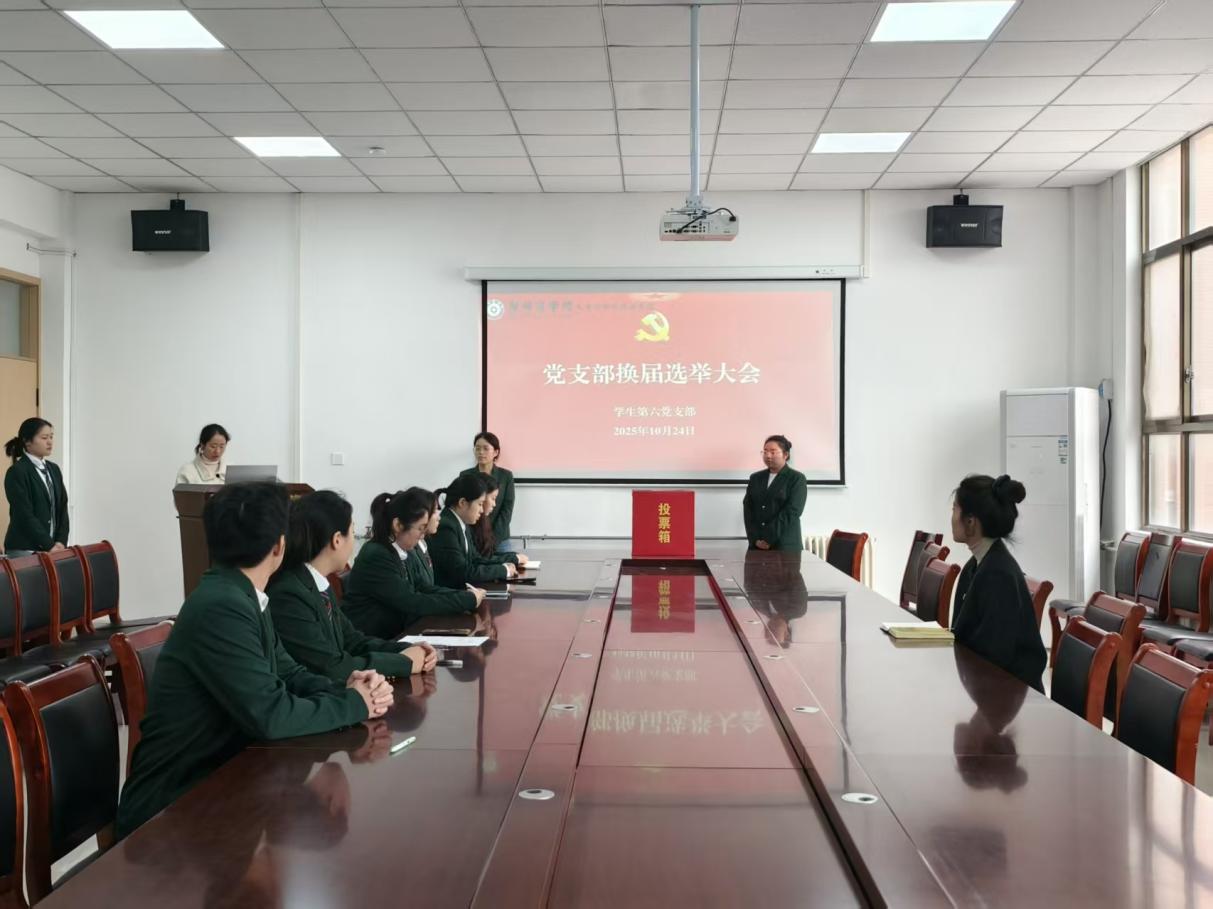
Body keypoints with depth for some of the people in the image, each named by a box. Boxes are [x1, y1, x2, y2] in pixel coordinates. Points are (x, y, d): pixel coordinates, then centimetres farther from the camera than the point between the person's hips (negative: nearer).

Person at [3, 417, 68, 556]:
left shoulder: (54, 469, 12)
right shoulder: (17, 472, -8)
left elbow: (62, 507, 10)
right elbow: (25, 515, -14)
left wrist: (60, 542, -3)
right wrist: (49, 546, -14)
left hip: (53, 547, 6)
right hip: (24, 549, -6)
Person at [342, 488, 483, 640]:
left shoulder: (397, 552, 5)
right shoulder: (376, 557, -20)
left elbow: (417, 591, 9)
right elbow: (413, 603, -21)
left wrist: (464, 594, -3)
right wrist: (469, 600, -15)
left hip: (393, 635, 8)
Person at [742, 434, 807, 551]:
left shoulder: (797, 479, 0)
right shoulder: (755, 478, 13)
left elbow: (792, 512, -10)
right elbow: (748, 509, 5)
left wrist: (768, 539, -15)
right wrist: (755, 539, -8)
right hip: (757, 546, 4)